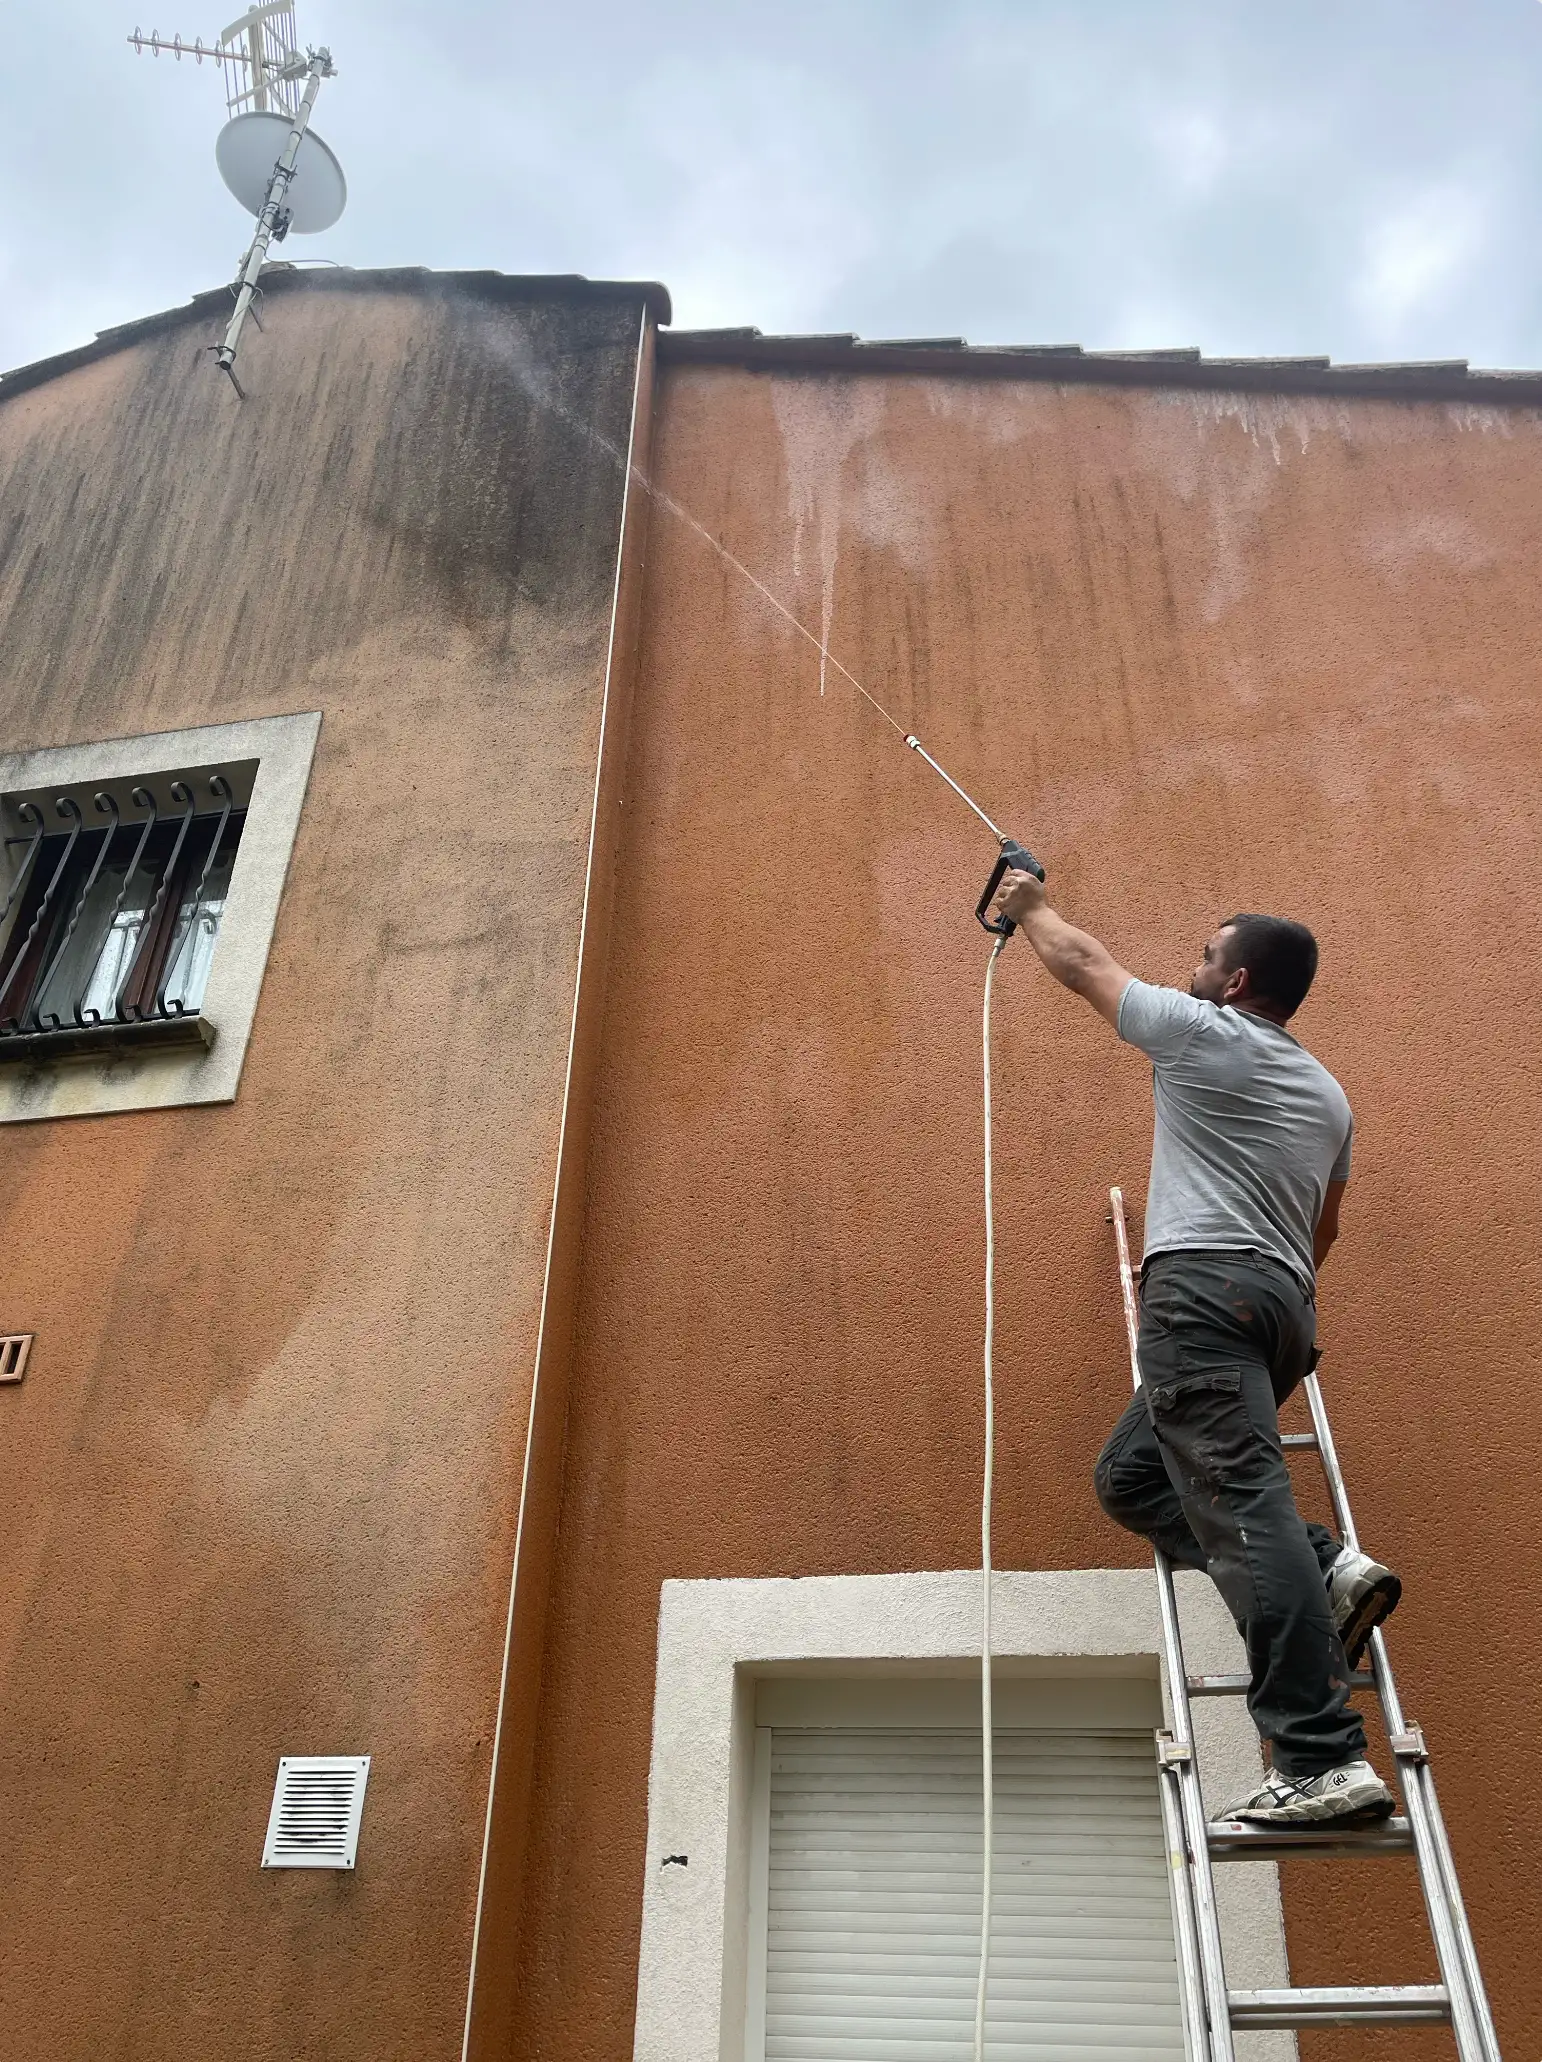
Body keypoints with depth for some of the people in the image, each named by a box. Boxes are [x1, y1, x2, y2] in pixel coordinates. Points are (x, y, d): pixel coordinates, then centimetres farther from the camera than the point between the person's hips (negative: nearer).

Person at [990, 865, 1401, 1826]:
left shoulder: (1201, 1031, 2)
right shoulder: (1329, 1094, 22)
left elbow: (1083, 961, 15)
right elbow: (1324, 1228, 31)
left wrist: (1031, 905, 32)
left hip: (1205, 1284, -8)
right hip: (1288, 1306, 9)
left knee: (1243, 1501, -15)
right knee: (1129, 1475, 15)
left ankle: (1324, 1758, -20)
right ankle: (1325, 1568, 1)